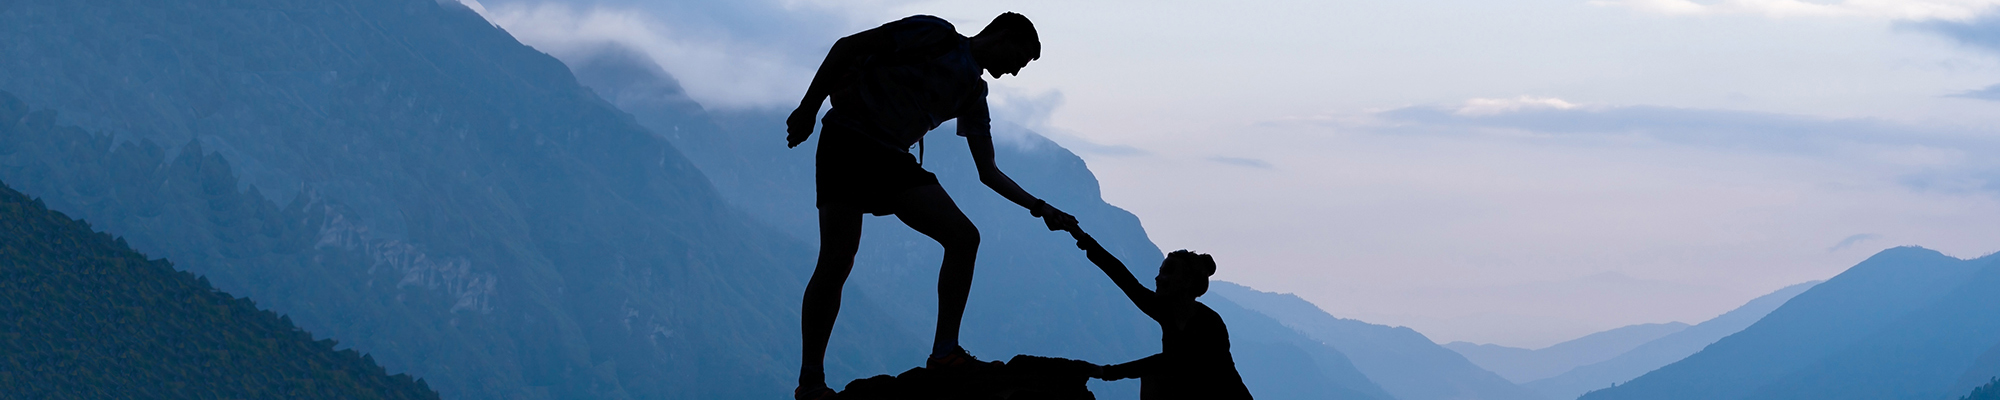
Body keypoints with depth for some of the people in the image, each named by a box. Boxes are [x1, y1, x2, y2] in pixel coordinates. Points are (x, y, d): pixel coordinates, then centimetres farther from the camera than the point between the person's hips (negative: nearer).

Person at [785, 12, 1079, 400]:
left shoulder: (973, 94, 16)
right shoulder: (936, 34, -5)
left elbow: (989, 173, 19)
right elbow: (847, 46, -8)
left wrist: (1040, 208, 9)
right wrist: (807, 109, -14)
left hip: (894, 161, 7)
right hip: (849, 139, -7)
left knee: (964, 238, -8)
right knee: (837, 261, -14)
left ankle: (944, 353, -5)